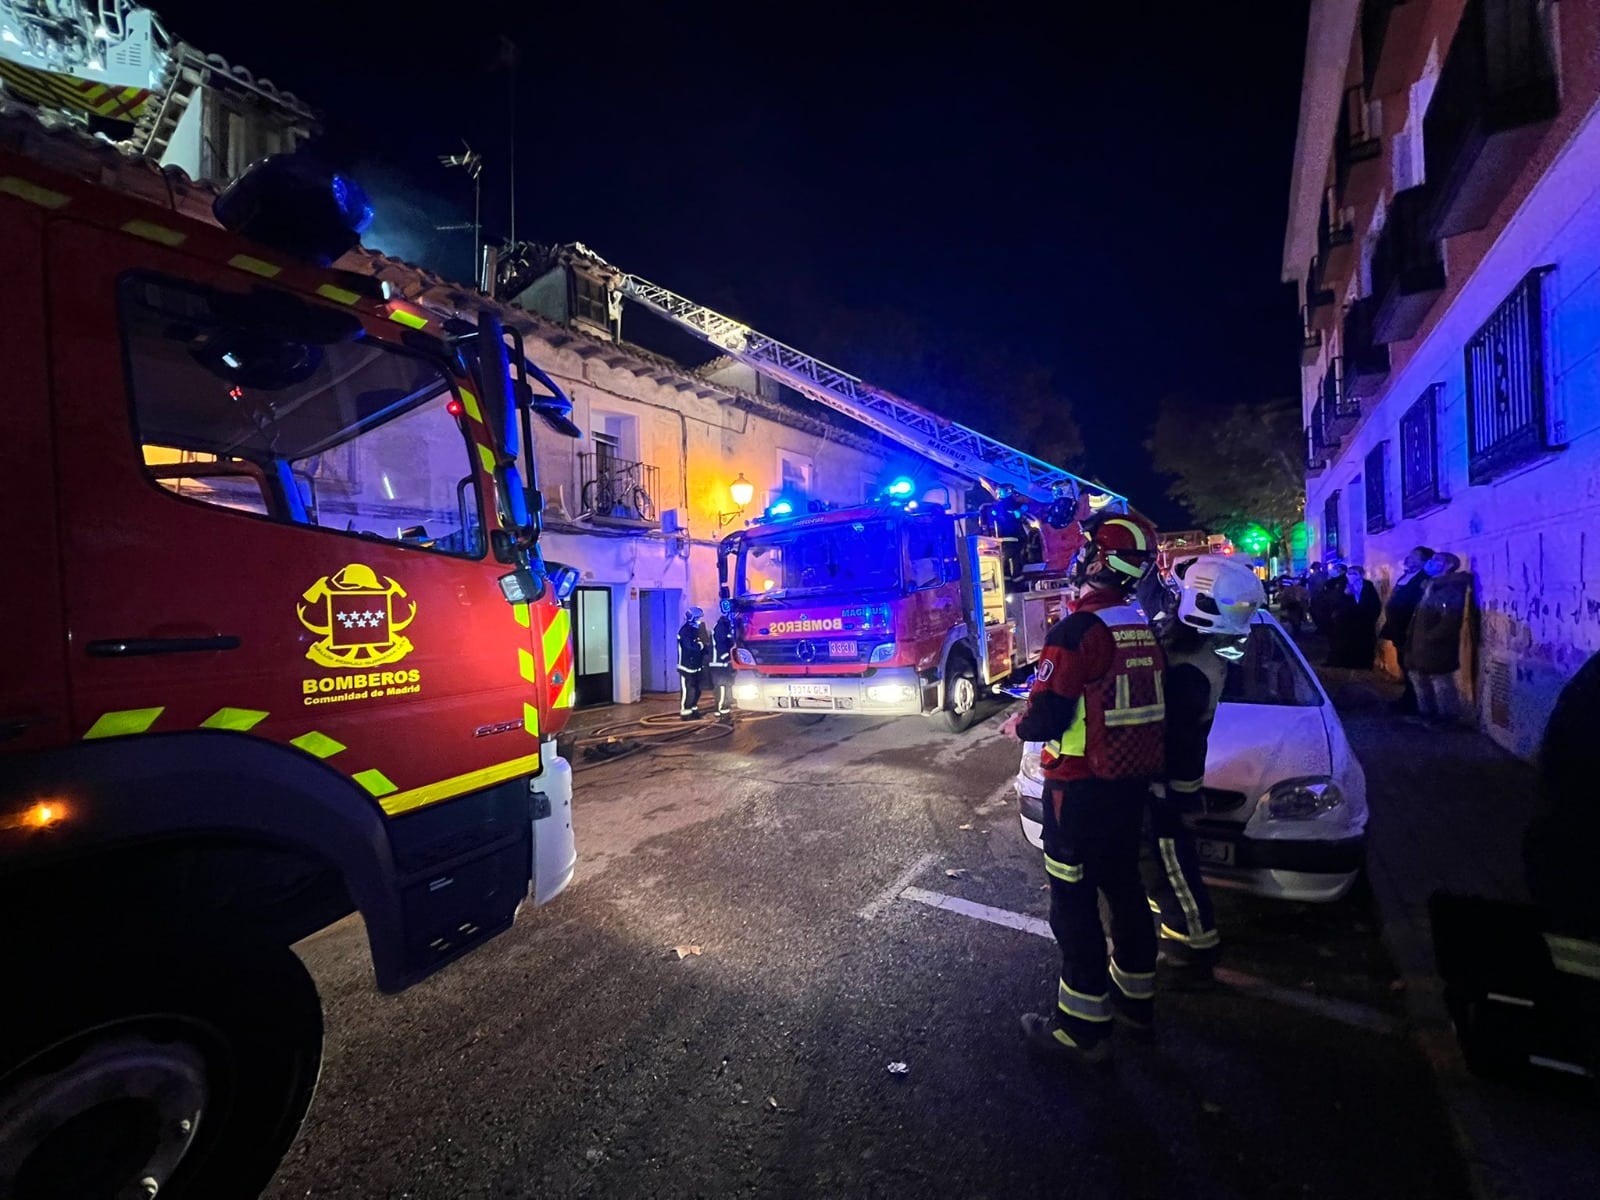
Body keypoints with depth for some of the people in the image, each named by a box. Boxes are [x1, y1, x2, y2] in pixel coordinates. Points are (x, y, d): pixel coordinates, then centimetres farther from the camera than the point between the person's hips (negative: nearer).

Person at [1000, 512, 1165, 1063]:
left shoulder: (1076, 630, -21)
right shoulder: (1144, 627, 5)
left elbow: (1045, 720, -23)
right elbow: (1140, 701, 13)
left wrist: (1014, 725, -1)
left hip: (1082, 788, -8)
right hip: (1134, 780, 8)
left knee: (1074, 900, 5)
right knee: (1123, 883, 22)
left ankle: (1083, 1027, 19)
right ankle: (1136, 996, 40)